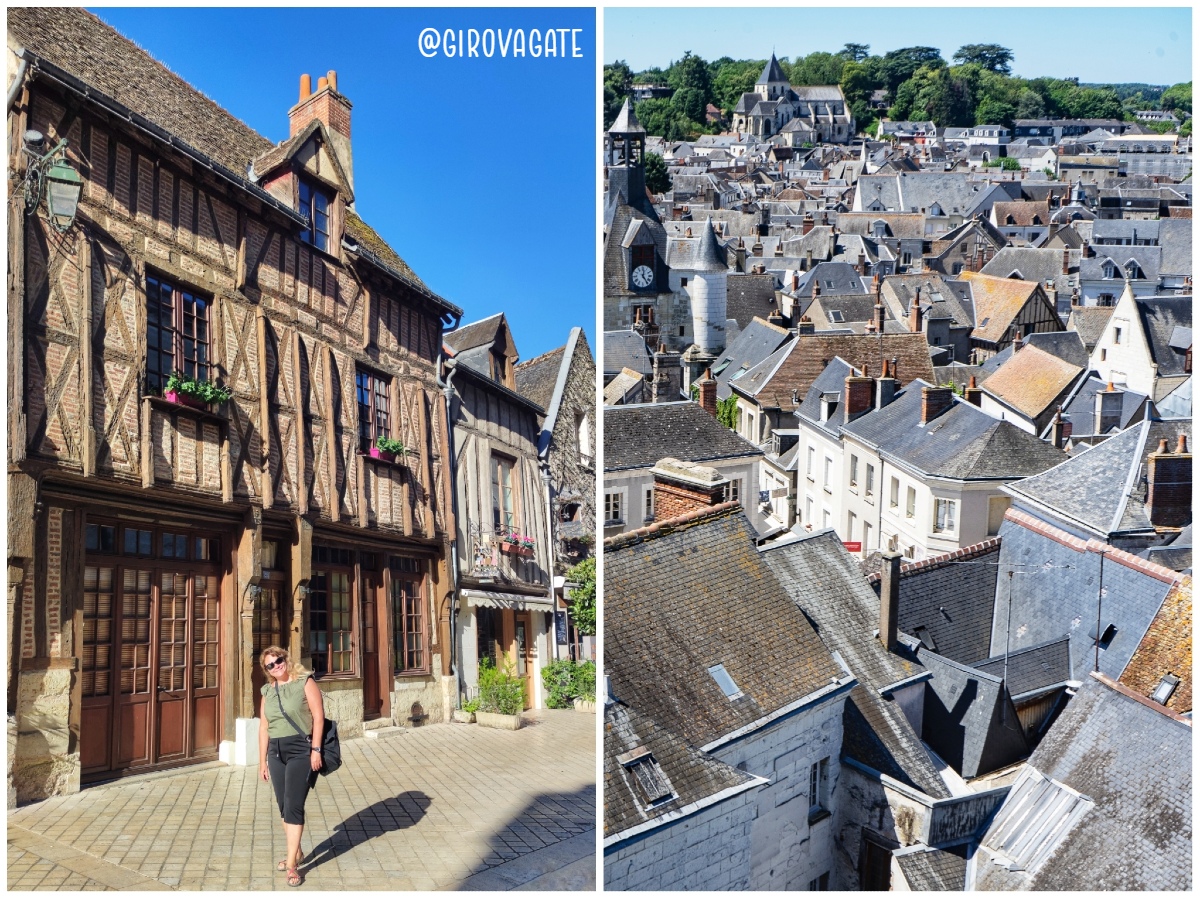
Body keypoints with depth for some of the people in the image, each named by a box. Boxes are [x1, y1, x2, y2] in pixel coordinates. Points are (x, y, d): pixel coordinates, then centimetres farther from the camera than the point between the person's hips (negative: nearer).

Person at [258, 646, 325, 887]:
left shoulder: (305, 682, -4)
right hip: (276, 752, 6)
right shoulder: (268, 691, 12)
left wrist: (316, 749, -15)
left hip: (301, 750, -6)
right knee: (284, 807, 11)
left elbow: (318, 716, -9)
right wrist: (262, 761, 13)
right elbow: (264, 727, 14)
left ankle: (291, 864, -7)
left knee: (293, 806, -10)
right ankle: (296, 852, 27)